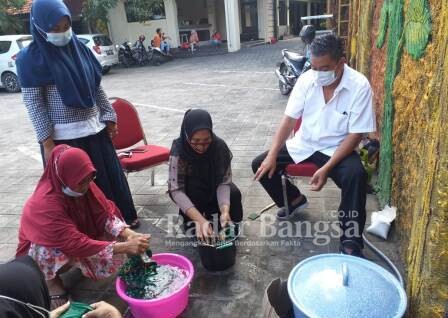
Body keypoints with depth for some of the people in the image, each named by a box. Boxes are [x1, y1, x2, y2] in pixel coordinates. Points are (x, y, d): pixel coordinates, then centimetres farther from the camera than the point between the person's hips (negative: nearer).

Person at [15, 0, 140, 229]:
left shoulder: (79, 48, 6)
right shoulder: (32, 58, -8)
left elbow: (96, 87, 11)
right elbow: (33, 102, -10)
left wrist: (109, 117, 10)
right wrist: (47, 142, -14)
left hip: (94, 129, 5)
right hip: (63, 137, -5)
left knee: (110, 176, 14)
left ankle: (124, 218, 32)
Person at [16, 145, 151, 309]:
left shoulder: (82, 185, -18)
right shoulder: (46, 203, -36)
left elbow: (106, 214, -18)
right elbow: (75, 244, -41)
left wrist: (129, 234, -37)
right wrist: (125, 247, -45)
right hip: (40, 251, -5)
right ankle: (50, 279, -7)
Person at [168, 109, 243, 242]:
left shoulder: (220, 146, -28)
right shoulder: (178, 151, -33)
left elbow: (224, 181, -27)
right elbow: (176, 190, -36)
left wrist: (225, 211, -46)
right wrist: (201, 220, -48)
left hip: (214, 188, 2)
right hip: (192, 192, -1)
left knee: (234, 194, -28)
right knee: (193, 185, -34)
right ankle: (191, 221, -10)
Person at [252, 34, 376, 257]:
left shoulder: (359, 86, -19)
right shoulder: (306, 80, -8)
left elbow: (355, 135, -19)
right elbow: (289, 119, -6)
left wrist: (326, 168, -27)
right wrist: (272, 155, -15)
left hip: (337, 149, -4)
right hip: (304, 144, 4)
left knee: (356, 176, -34)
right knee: (260, 166, -5)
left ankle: (351, 241, -17)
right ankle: (294, 199, 22)